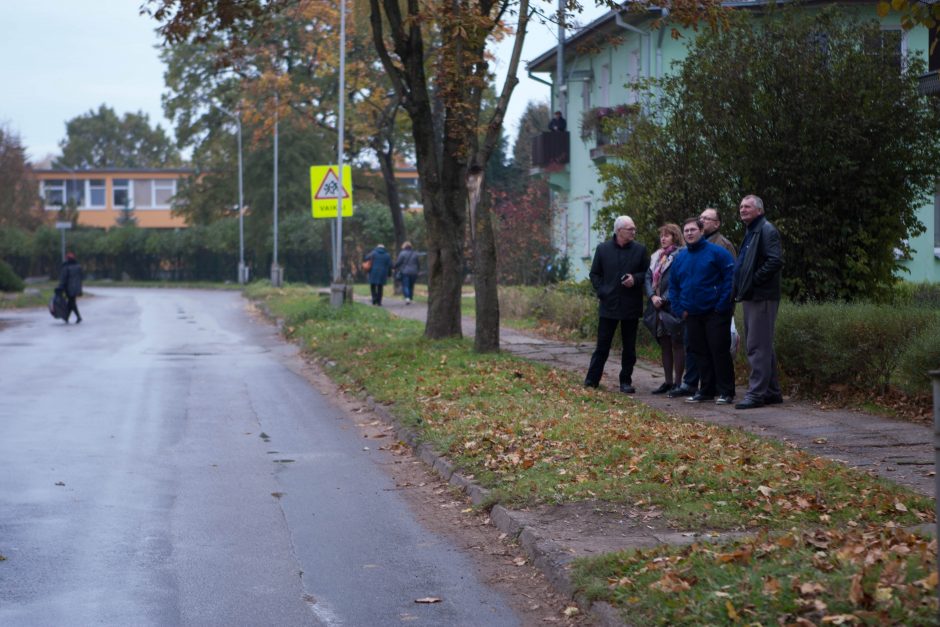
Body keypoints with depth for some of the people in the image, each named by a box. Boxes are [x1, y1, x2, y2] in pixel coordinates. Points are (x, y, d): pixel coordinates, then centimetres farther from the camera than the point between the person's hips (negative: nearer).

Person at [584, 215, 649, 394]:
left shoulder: (640, 250, 1)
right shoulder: (603, 249, 1)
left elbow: (648, 273, 6)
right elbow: (594, 274, 8)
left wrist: (636, 279, -13)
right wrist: (601, 292, -4)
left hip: (631, 306, 1)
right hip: (609, 304, -1)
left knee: (629, 347, 7)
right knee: (602, 345, 2)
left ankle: (626, 382, 15)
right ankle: (591, 380, 6)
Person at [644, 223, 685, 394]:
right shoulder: (656, 256, 15)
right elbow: (648, 278, 11)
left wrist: (664, 299, -16)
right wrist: (652, 296, -5)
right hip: (659, 308, 7)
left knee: (677, 344, -2)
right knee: (664, 345, 11)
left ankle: (677, 382, 2)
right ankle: (668, 381, 17)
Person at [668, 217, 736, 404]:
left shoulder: (716, 252, -7)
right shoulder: (680, 257, 12)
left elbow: (731, 278, -11)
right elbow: (673, 285, 19)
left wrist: (722, 305, -14)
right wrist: (679, 308, 8)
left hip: (715, 312, -6)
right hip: (692, 314, 6)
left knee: (719, 351, -6)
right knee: (700, 353, 9)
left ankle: (726, 392, -1)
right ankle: (706, 390, 17)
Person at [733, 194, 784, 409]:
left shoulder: (767, 231, -11)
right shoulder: (750, 232, 20)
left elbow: (776, 261, -22)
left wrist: (754, 280, -18)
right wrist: (740, 288, 12)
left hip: (762, 297, -10)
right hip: (751, 297, 10)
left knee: (758, 347, -9)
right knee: (763, 346, 14)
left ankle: (757, 393, -8)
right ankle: (772, 391, 20)